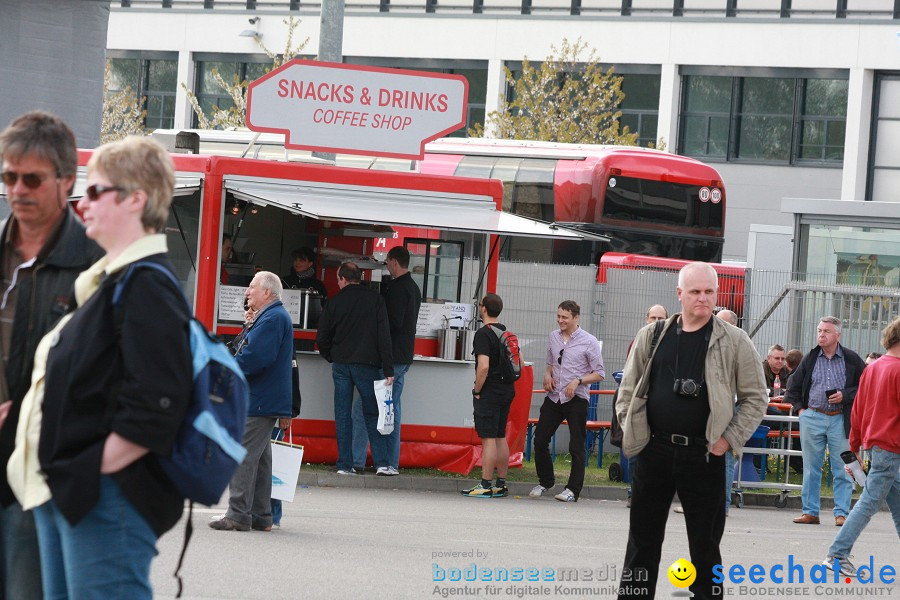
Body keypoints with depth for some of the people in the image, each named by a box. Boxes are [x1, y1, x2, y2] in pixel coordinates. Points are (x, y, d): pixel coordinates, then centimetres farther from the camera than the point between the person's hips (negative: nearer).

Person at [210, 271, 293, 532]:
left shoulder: (272, 319, -15)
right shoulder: (270, 317, 20)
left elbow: (255, 357, -24)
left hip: (258, 402, -11)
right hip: (265, 402, 11)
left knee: (243, 456, -10)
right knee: (259, 458, 13)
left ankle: (238, 515, -10)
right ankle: (260, 515, 17)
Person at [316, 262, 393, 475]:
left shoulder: (334, 302, 1)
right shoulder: (375, 299, -1)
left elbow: (322, 339, 4)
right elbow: (384, 336, -6)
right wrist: (388, 370, -6)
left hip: (341, 364, 1)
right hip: (367, 364, -1)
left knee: (343, 415, 6)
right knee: (373, 414, 4)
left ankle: (344, 465, 3)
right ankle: (381, 463, -5)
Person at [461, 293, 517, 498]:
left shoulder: (483, 334, -15)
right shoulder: (507, 333, 12)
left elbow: (483, 366, -24)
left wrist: (477, 390, -14)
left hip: (489, 392, -8)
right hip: (507, 390, 8)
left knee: (488, 438, -8)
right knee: (500, 437, 13)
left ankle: (485, 485, -9)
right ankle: (501, 485, 17)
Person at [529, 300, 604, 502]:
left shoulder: (588, 341, -6)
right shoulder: (553, 337, 10)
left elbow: (599, 373, -4)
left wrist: (578, 381, -18)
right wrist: (547, 375, 2)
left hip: (576, 399, -5)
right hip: (554, 396, 5)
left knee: (576, 446, -3)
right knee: (540, 440, 5)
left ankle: (573, 490, 3)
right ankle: (545, 481, 22)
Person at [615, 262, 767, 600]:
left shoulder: (734, 342, -1)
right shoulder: (652, 337, 6)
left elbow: (755, 397, 1)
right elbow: (628, 389, 14)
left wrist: (730, 439, -7)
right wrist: (631, 429, 3)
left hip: (704, 455, -2)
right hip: (654, 450, 2)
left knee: (705, 544, 5)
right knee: (642, 540, 7)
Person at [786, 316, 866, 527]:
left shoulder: (851, 359, 1)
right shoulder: (810, 359, 8)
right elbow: (793, 388, 19)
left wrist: (845, 395, -9)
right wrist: (800, 409, 7)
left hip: (840, 420, -2)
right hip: (812, 418, 3)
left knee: (842, 469, -2)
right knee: (811, 468, 6)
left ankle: (841, 513, 3)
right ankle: (810, 512, 12)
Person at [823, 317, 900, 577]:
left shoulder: (872, 369, 11)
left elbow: (857, 410, 15)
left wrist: (855, 448, 20)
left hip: (874, 444, 9)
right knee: (870, 502, -5)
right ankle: (838, 554, -6)